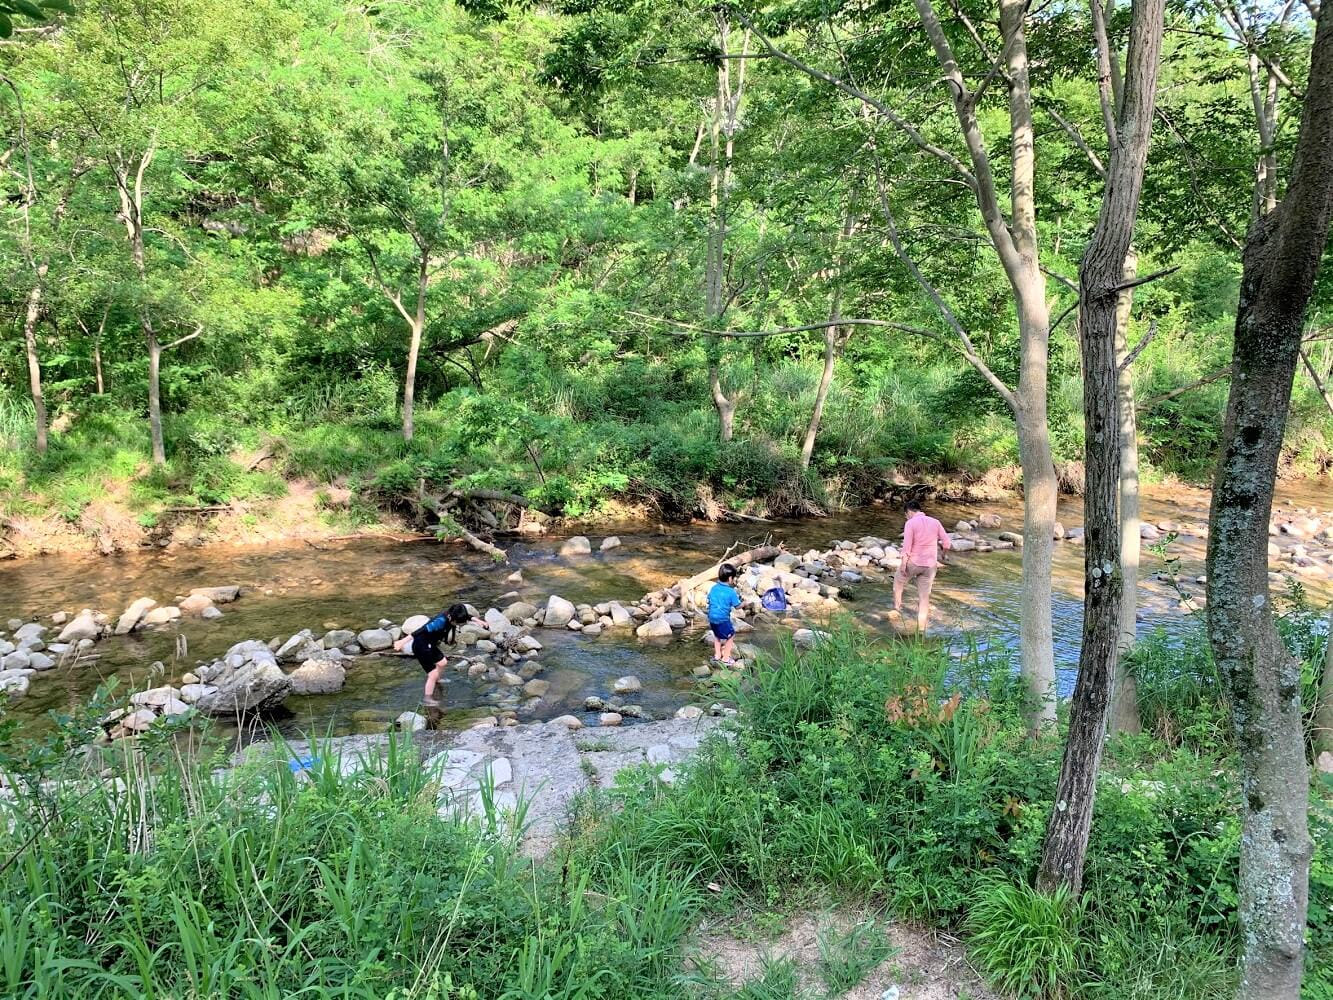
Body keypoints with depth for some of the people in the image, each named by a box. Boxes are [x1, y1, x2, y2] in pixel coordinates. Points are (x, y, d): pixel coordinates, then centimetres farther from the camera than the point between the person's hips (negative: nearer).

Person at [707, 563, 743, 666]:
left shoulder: (713, 588, 1)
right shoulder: (731, 592, -16)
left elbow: (709, 601, 11)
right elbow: (737, 606, -8)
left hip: (712, 618, 6)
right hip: (723, 619, -6)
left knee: (717, 635, 28)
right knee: (730, 637, 14)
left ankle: (717, 655, 37)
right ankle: (726, 658, 18)